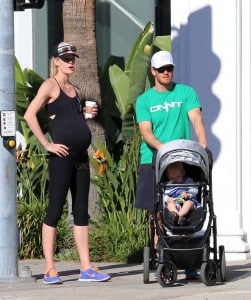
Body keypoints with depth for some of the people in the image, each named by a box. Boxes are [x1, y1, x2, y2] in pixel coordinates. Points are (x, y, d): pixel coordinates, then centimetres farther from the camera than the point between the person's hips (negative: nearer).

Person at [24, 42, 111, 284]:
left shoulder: (75, 90, 19)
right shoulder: (50, 85, -4)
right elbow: (29, 115, -15)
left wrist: (88, 114, 9)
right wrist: (47, 144, -16)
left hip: (81, 156, 8)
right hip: (62, 157, -8)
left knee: (81, 211, 7)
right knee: (55, 210, -6)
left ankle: (86, 268, 8)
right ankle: (50, 270, -4)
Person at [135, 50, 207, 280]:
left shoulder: (186, 93, 9)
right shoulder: (144, 100, 8)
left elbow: (196, 119, -5)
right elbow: (146, 131, -4)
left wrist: (202, 141, -24)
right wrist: (162, 147, -24)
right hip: (153, 162, 0)